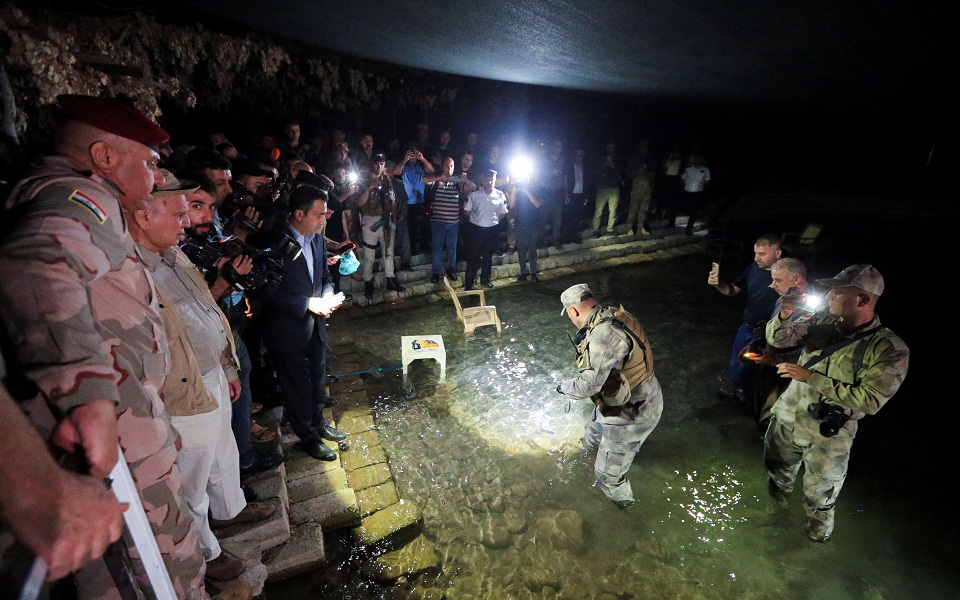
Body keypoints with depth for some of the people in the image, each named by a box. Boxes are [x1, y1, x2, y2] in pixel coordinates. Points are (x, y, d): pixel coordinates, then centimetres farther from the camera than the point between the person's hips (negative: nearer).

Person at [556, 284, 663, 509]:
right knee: (592, 437, 34)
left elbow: (589, 385, -31)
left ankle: (623, 504, 39)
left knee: (608, 474, 12)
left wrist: (564, 386, -12)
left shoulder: (603, 334, -35)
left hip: (631, 414, -9)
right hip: (633, 401, 9)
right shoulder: (614, 315, -6)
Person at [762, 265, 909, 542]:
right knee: (777, 470, 28)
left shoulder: (890, 349, -19)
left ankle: (817, 539, 44)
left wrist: (812, 377, -27)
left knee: (819, 500, 15)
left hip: (827, 436, -4)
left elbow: (871, 400, -24)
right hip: (786, 417, 4)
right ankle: (774, 508, 58)